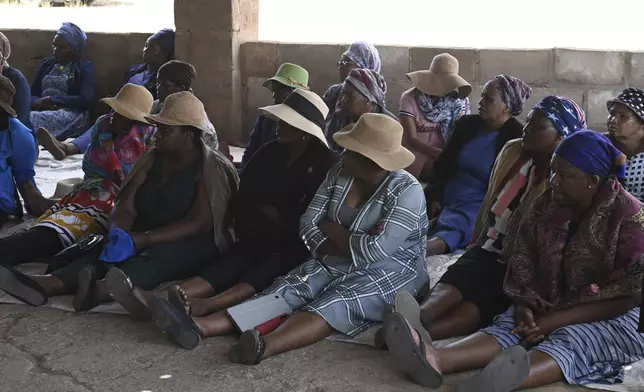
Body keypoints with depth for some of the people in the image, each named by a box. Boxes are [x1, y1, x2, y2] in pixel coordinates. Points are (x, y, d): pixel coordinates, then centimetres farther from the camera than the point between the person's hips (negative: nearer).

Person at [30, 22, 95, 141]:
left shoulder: (85, 67, 6)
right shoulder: (46, 64, 23)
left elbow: (85, 100, -8)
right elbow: (32, 94, 18)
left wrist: (53, 99, -12)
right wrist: (37, 102, -8)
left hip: (71, 115, -5)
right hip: (42, 111, 5)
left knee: (34, 120, -39)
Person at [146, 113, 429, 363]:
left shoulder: (406, 192, -17)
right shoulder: (339, 175, 4)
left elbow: (375, 250, -26)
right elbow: (308, 224, 1)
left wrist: (331, 230, -11)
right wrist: (333, 248, -18)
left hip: (390, 272, -6)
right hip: (337, 265, 6)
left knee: (333, 304, -34)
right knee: (285, 291, -17)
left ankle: (265, 346, -61)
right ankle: (198, 327, -36)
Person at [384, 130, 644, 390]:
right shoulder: (544, 207, 2)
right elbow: (523, 267, 3)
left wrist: (553, 320, -24)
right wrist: (524, 307, -18)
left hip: (615, 318, -5)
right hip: (552, 309, 5)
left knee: (570, 339, -35)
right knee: (510, 325, -23)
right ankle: (436, 360, -50)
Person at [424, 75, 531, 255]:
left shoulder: (517, 138, -4)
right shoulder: (467, 124, 13)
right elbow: (442, 162, 17)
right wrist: (435, 197, 4)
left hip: (477, 206, -7)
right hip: (445, 200, 7)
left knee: (450, 229, -40)